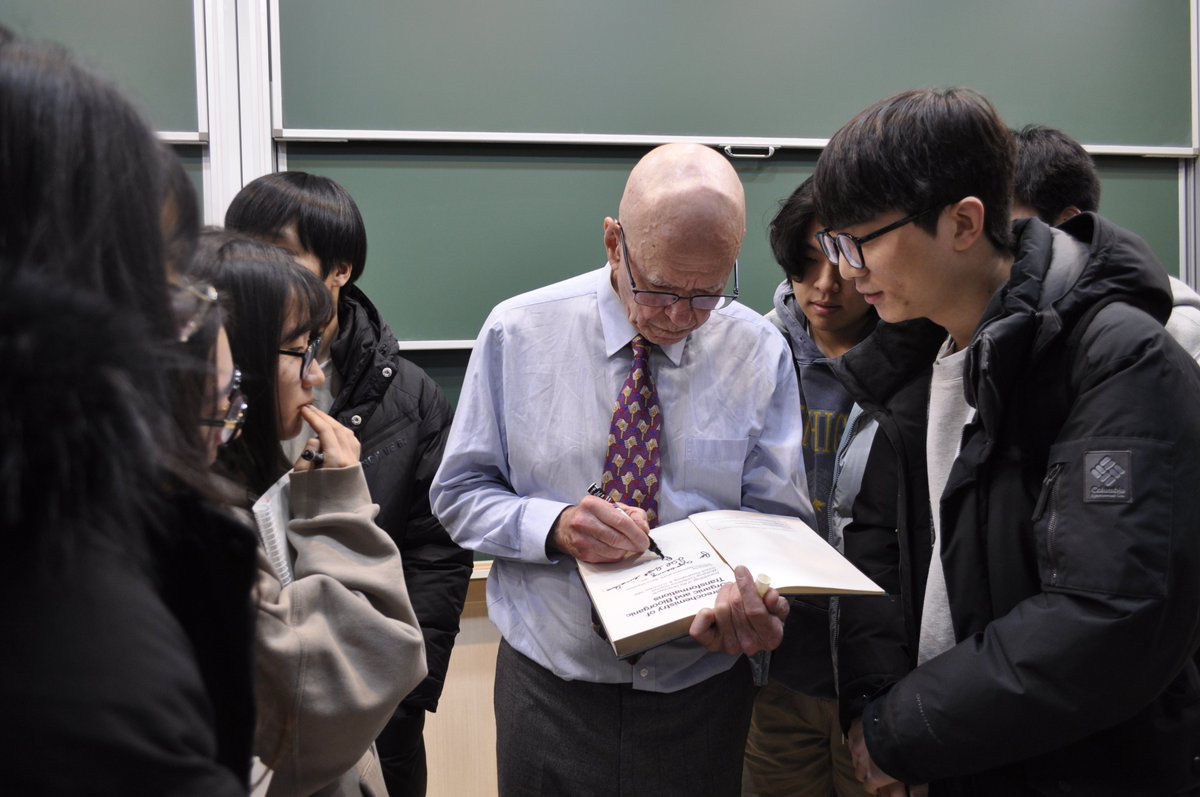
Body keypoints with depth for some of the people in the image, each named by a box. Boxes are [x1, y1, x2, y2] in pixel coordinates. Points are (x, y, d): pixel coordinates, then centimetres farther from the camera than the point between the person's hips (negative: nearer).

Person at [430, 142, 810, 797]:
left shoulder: (760, 354, -7)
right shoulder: (518, 333, -8)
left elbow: (781, 519, -5)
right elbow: (458, 494, -4)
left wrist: (759, 607, -27)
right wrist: (553, 525, -23)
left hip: (702, 692, 1)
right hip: (548, 688, 0)